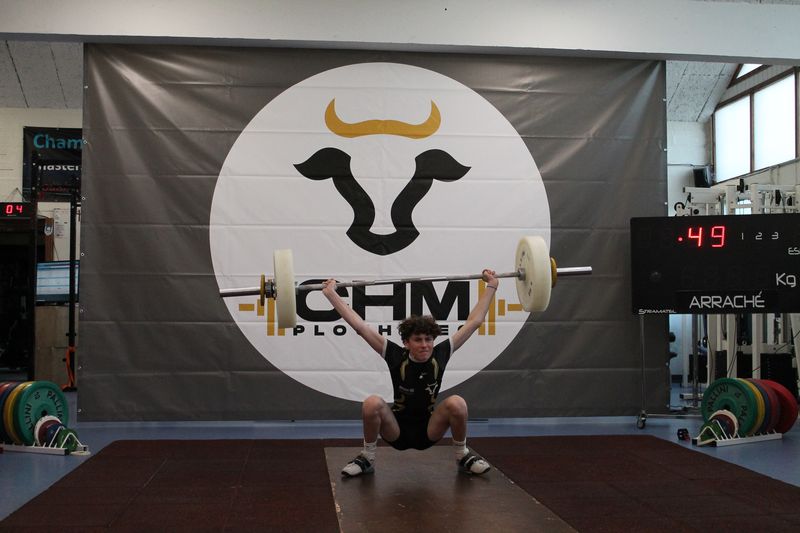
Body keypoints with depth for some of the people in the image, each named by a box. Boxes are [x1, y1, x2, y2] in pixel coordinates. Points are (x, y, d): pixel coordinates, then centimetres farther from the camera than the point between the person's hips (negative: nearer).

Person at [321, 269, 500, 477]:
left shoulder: (440, 354, -12)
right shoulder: (397, 356, -16)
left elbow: (473, 321, -7)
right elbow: (359, 325, -17)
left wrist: (491, 286, -6)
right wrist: (331, 294, -19)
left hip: (429, 431, 1)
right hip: (397, 432, -1)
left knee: (456, 403, -27)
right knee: (372, 403, -31)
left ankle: (463, 455, -2)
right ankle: (367, 458, -7)